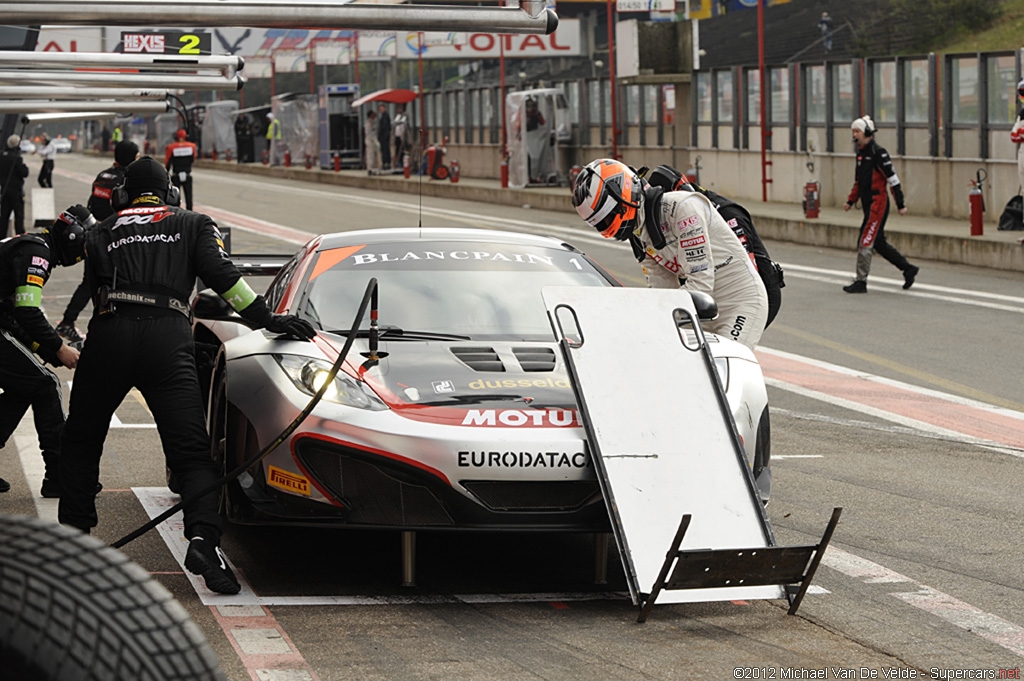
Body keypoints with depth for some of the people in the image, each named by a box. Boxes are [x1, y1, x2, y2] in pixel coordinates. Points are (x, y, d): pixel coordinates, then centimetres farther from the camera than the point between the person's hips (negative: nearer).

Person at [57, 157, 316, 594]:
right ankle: (203, 538, -26)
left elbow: (96, 291, 17)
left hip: (109, 332, 1)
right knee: (191, 452, -5)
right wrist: (266, 318, 4)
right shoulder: (193, 225, 21)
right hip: (169, 339, -1)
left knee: (80, 441, 21)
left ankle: (74, 532, 20)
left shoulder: (100, 233, 25)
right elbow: (221, 275, 5)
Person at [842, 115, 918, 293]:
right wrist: (851, 200, 17)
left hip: (878, 203, -10)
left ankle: (861, 282, -5)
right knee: (879, 243, 14)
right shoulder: (861, 153, 15)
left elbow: (893, 178, -14)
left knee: (865, 243, -9)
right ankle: (908, 269, 24)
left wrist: (900, 204, -14)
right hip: (868, 205, 10)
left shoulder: (878, 152, -13)